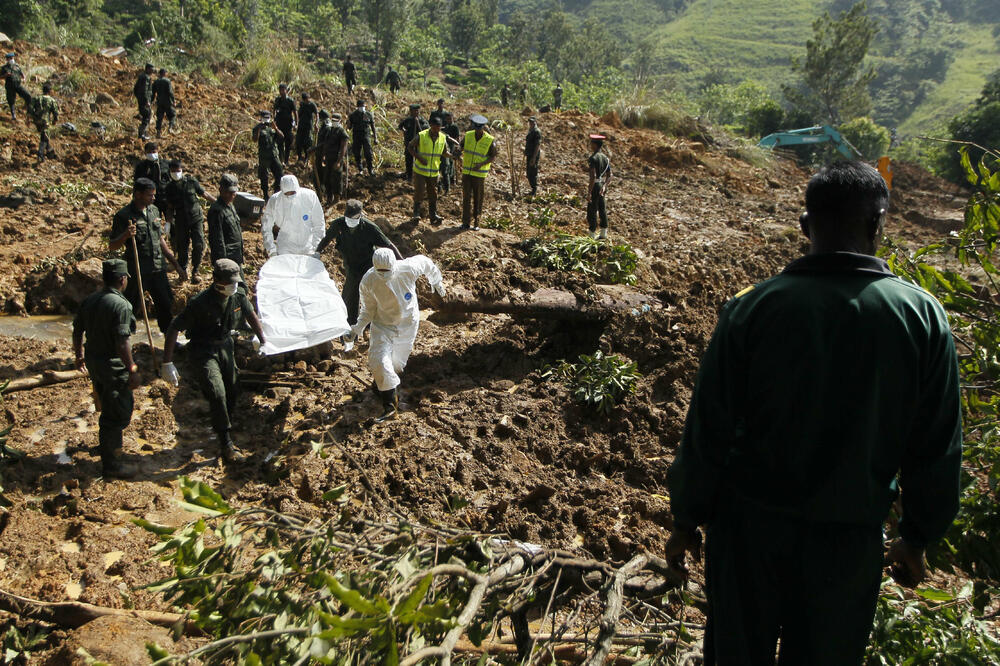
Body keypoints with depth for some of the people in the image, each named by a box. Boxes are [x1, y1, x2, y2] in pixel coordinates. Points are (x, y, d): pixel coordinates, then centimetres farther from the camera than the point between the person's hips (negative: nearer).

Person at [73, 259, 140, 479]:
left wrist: (80, 356, 27)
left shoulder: (89, 300, 4)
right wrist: (132, 371, -19)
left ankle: (108, 445, 47)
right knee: (117, 413, 1)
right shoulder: (121, 305, -21)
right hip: (113, 366, -9)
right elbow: (122, 342, -25)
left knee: (110, 405, 28)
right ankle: (110, 464, 8)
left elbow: (77, 331, 13)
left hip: (93, 361, 9)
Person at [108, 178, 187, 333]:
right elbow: (112, 246, -7)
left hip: (158, 269, 6)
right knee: (131, 309, 1)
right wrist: (125, 235, -27)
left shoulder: (154, 210, 10)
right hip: (137, 272, -6)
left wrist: (177, 265, 17)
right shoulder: (124, 216, -9)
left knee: (166, 306, 10)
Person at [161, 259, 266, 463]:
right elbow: (174, 329, -22)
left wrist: (263, 342, 19)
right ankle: (226, 445, -8)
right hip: (203, 352, -6)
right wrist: (167, 364, -24)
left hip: (224, 346, 6)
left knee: (232, 391, 9)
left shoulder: (238, 297, -9)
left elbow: (252, 316, 12)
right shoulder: (200, 303, -26)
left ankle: (226, 429, 34)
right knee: (217, 394, -15)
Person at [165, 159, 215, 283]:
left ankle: (195, 272, 3)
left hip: (196, 218, -1)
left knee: (199, 245, -12)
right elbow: (170, 207, 7)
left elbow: (205, 194, 4)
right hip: (181, 221, 1)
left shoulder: (191, 181, -2)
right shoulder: (170, 187, 2)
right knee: (182, 247, 6)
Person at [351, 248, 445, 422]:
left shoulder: (409, 268, -26)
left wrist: (436, 281, 14)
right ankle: (389, 406, -9)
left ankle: (382, 384, 49)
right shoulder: (368, 282, -22)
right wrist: (359, 327, -21)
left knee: (397, 362, 16)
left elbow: (425, 262, -2)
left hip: (408, 324, 1)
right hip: (383, 325, -1)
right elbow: (368, 309, -6)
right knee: (379, 361, -18)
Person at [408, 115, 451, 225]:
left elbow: (445, 152, 10)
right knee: (419, 192, -6)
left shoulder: (443, 138, 0)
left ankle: (433, 215, 14)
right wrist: (418, 157, -18)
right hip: (420, 170, -4)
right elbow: (410, 147, -4)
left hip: (434, 172, 4)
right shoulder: (421, 136, -11)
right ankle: (417, 213, 6)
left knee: (433, 194, 8)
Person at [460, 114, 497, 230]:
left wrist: (481, 164, -18)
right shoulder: (468, 135, 1)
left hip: (479, 174, -2)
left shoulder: (490, 140, -9)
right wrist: (460, 155, -10)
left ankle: (476, 222, 14)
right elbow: (461, 147, 13)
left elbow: (493, 157, -3)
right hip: (466, 172, 2)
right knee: (466, 198, 0)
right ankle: (466, 222, 5)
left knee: (478, 199, 4)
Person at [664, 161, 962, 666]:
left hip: (750, 524, -1)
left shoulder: (752, 308, -15)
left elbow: (707, 431, -11)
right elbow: (937, 448, -2)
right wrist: (917, 537, 13)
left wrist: (687, 518, 3)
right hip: (850, 532, 1)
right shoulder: (923, 316, -10)